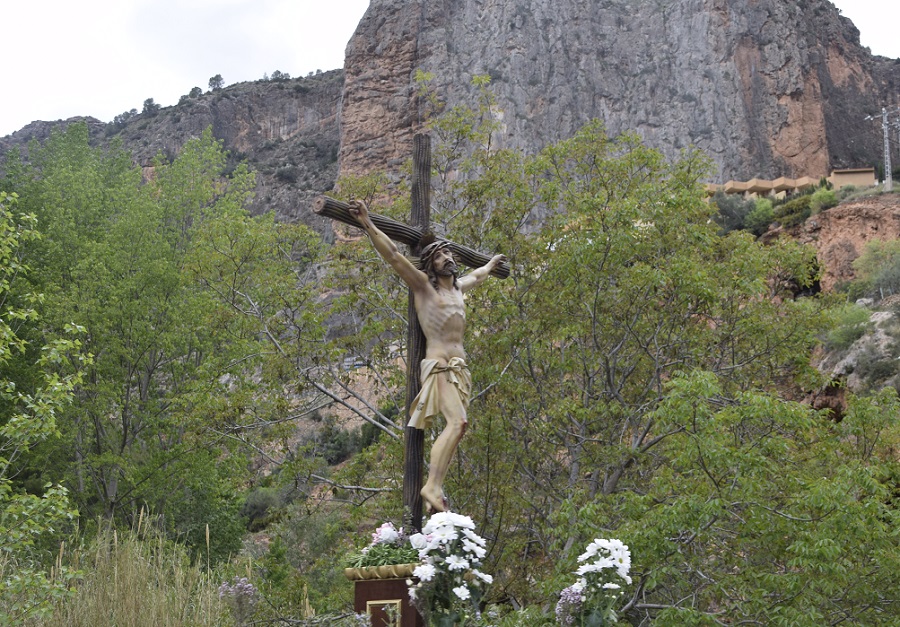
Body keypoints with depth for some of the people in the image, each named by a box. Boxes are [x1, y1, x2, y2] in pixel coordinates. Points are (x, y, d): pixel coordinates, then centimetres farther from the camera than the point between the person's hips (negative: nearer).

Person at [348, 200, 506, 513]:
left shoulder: (458, 287, 21)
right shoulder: (422, 284, 0)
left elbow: (476, 276, 44)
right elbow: (393, 255, -11)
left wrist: (491, 263, 61)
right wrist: (368, 226, -21)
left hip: (460, 367, 8)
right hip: (439, 366, -8)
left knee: (453, 429, -2)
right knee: (457, 422, -25)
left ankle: (435, 490, -4)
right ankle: (432, 486, -28)